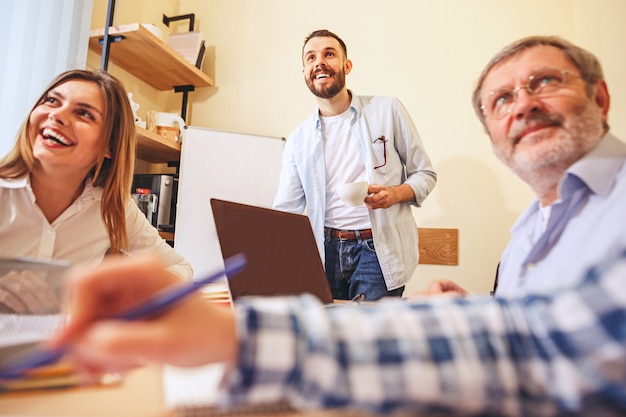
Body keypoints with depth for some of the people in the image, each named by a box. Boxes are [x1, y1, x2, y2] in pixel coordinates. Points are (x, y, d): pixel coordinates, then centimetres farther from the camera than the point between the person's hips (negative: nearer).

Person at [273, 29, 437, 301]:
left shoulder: (388, 111, 0)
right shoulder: (299, 140, 6)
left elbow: (425, 173, 6)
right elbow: (284, 211, 4)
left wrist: (396, 193, -15)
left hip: (380, 250, -2)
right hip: (326, 251, 2)